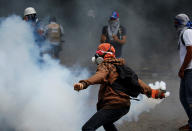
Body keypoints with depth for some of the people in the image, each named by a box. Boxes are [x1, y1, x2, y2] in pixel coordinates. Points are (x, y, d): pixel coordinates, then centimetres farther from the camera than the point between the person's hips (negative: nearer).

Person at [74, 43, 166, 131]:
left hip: (114, 105, -10)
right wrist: (153, 92, 38)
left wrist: (84, 83, -44)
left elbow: (99, 76, -27)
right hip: (125, 106, 10)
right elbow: (138, 82, 27)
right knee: (106, 123, 39)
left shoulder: (106, 66, -3)